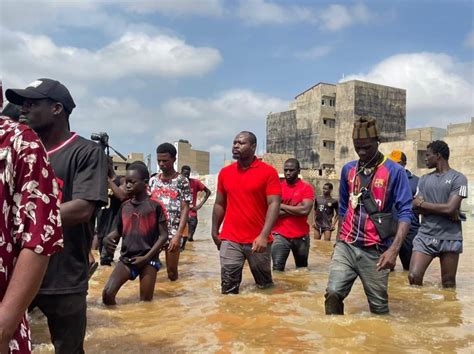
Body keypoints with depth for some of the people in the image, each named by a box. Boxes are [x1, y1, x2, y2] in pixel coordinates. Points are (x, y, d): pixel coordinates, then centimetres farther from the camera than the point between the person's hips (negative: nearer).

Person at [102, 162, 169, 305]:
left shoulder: (155, 206, -7)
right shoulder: (124, 207, 6)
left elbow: (163, 235, -6)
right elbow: (118, 231, 15)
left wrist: (146, 257, -11)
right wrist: (108, 238, -9)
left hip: (148, 259, -3)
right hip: (126, 258, 3)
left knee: (146, 300, 1)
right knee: (107, 293, -10)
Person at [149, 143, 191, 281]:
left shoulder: (182, 181, -3)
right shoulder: (153, 180, 7)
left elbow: (185, 210, -7)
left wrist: (178, 235, -17)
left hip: (173, 231, -3)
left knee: (172, 270, 4)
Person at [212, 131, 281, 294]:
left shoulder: (268, 172, -6)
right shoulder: (224, 172, 7)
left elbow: (274, 204, -12)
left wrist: (264, 235, -21)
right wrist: (214, 231, 13)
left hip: (258, 240, -2)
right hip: (230, 240, 3)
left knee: (264, 285, 16)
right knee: (228, 290, 2)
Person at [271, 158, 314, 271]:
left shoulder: (306, 188, -3)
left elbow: (305, 210, -18)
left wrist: (282, 206, -10)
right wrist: (295, 210, -14)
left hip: (301, 236, 1)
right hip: (280, 235, 0)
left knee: (302, 269, 19)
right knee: (277, 269, -12)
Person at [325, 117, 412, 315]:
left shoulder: (394, 171, -5)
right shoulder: (348, 169, 9)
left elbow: (405, 213, -9)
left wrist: (394, 249, -21)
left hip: (375, 251, -3)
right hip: (345, 246, 3)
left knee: (378, 305, 6)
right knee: (333, 293, -11)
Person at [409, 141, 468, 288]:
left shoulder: (458, 178, -4)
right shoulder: (424, 179, 10)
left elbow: (450, 208, -15)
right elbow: (416, 206, -1)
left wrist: (422, 203, -4)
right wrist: (445, 211, -12)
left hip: (449, 238, -3)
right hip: (425, 236, 3)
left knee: (448, 284, 7)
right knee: (413, 277, -7)